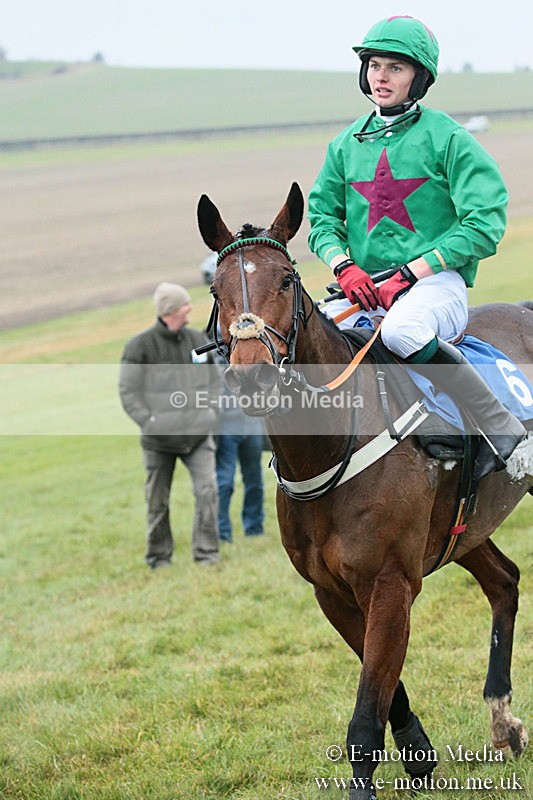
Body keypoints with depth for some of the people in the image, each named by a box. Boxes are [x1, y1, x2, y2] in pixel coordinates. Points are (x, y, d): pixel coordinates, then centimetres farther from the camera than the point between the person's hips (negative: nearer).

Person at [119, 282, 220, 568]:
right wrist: (150, 423, -17)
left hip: (198, 434, 2)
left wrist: (209, 412, 3)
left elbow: (212, 380, 18)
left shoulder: (198, 340, 6)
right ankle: (159, 557, 23)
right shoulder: (140, 346, -7)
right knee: (158, 501, 7)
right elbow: (128, 392, -6)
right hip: (159, 438, -2)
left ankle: (206, 553, -6)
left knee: (207, 490, -13)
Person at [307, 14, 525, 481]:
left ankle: (502, 425, -27)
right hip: (365, 290, 5)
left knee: (400, 329, -38)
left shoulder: (446, 137, -3)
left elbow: (484, 225, -9)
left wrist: (410, 274, -15)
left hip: (436, 282, -5)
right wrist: (345, 267, -7)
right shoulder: (347, 144, 13)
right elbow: (322, 217, 15)